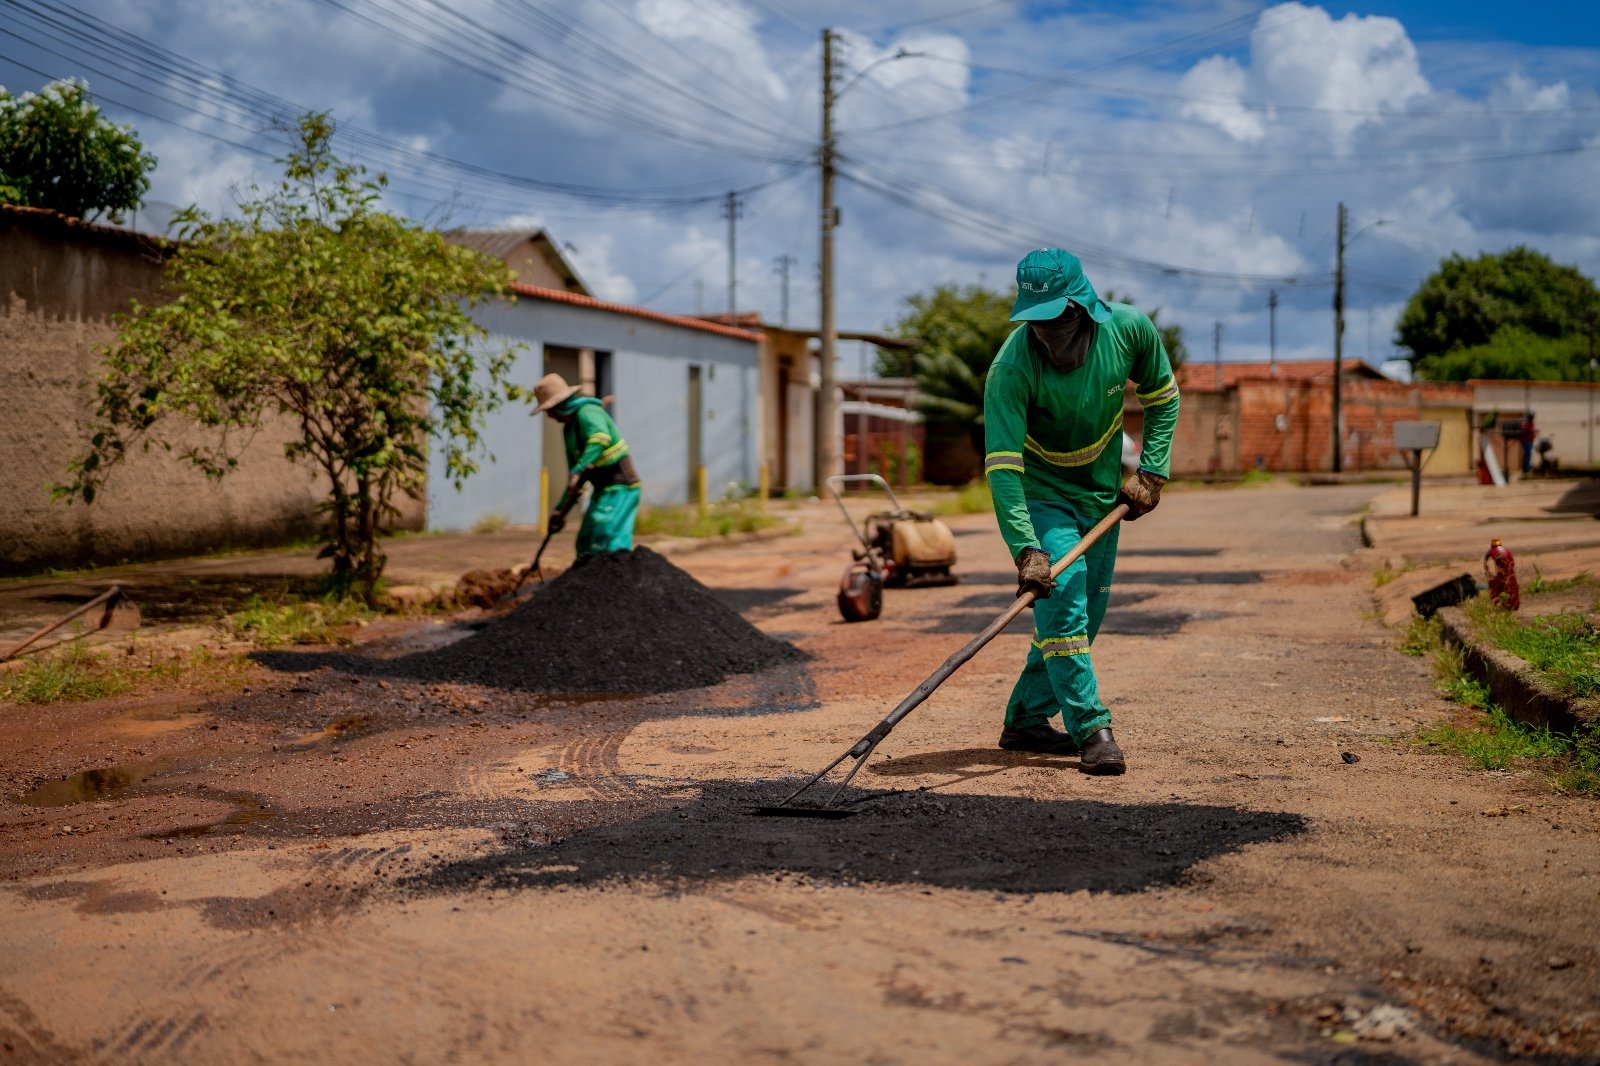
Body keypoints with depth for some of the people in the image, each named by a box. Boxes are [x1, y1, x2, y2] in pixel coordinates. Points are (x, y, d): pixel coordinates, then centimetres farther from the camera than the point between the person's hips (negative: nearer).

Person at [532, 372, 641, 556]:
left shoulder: (587, 412, -15)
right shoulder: (568, 429, 14)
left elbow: (601, 438, -37)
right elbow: (574, 467, 19)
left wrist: (577, 471, -46)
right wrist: (561, 508, 16)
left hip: (620, 487, -10)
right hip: (603, 489, 10)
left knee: (606, 542, -19)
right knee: (586, 543, 10)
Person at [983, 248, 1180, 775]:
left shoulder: (1130, 329, -19)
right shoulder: (1011, 369, -31)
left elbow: (1162, 396, 1)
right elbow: (1002, 466, -34)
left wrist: (1151, 472, -7)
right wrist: (1026, 549, -42)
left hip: (1101, 491, 5)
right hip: (1040, 492, -5)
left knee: (1088, 609, 8)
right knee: (1062, 598, -20)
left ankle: (1026, 721, 19)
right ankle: (1092, 730, -16)